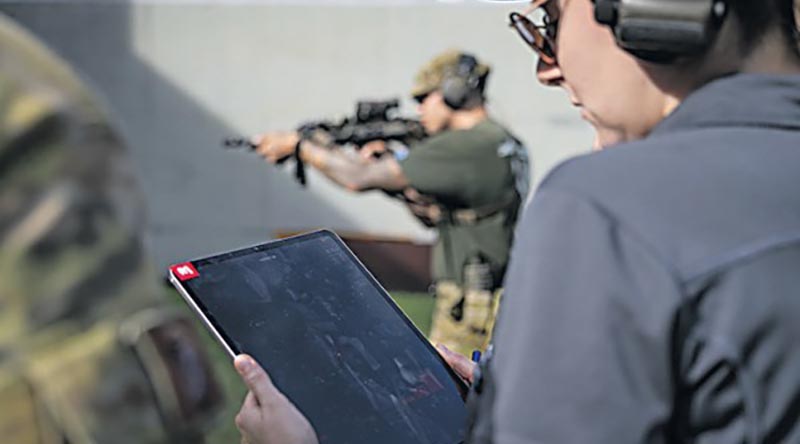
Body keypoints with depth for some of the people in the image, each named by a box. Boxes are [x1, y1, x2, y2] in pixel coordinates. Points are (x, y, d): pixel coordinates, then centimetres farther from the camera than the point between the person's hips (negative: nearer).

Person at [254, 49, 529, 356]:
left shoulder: (465, 147, -16)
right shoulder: (502, 142, 14)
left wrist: (296, 145, -3)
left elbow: (359, 180, -15)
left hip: (470, 313, -10)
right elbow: (435, 213, 21)